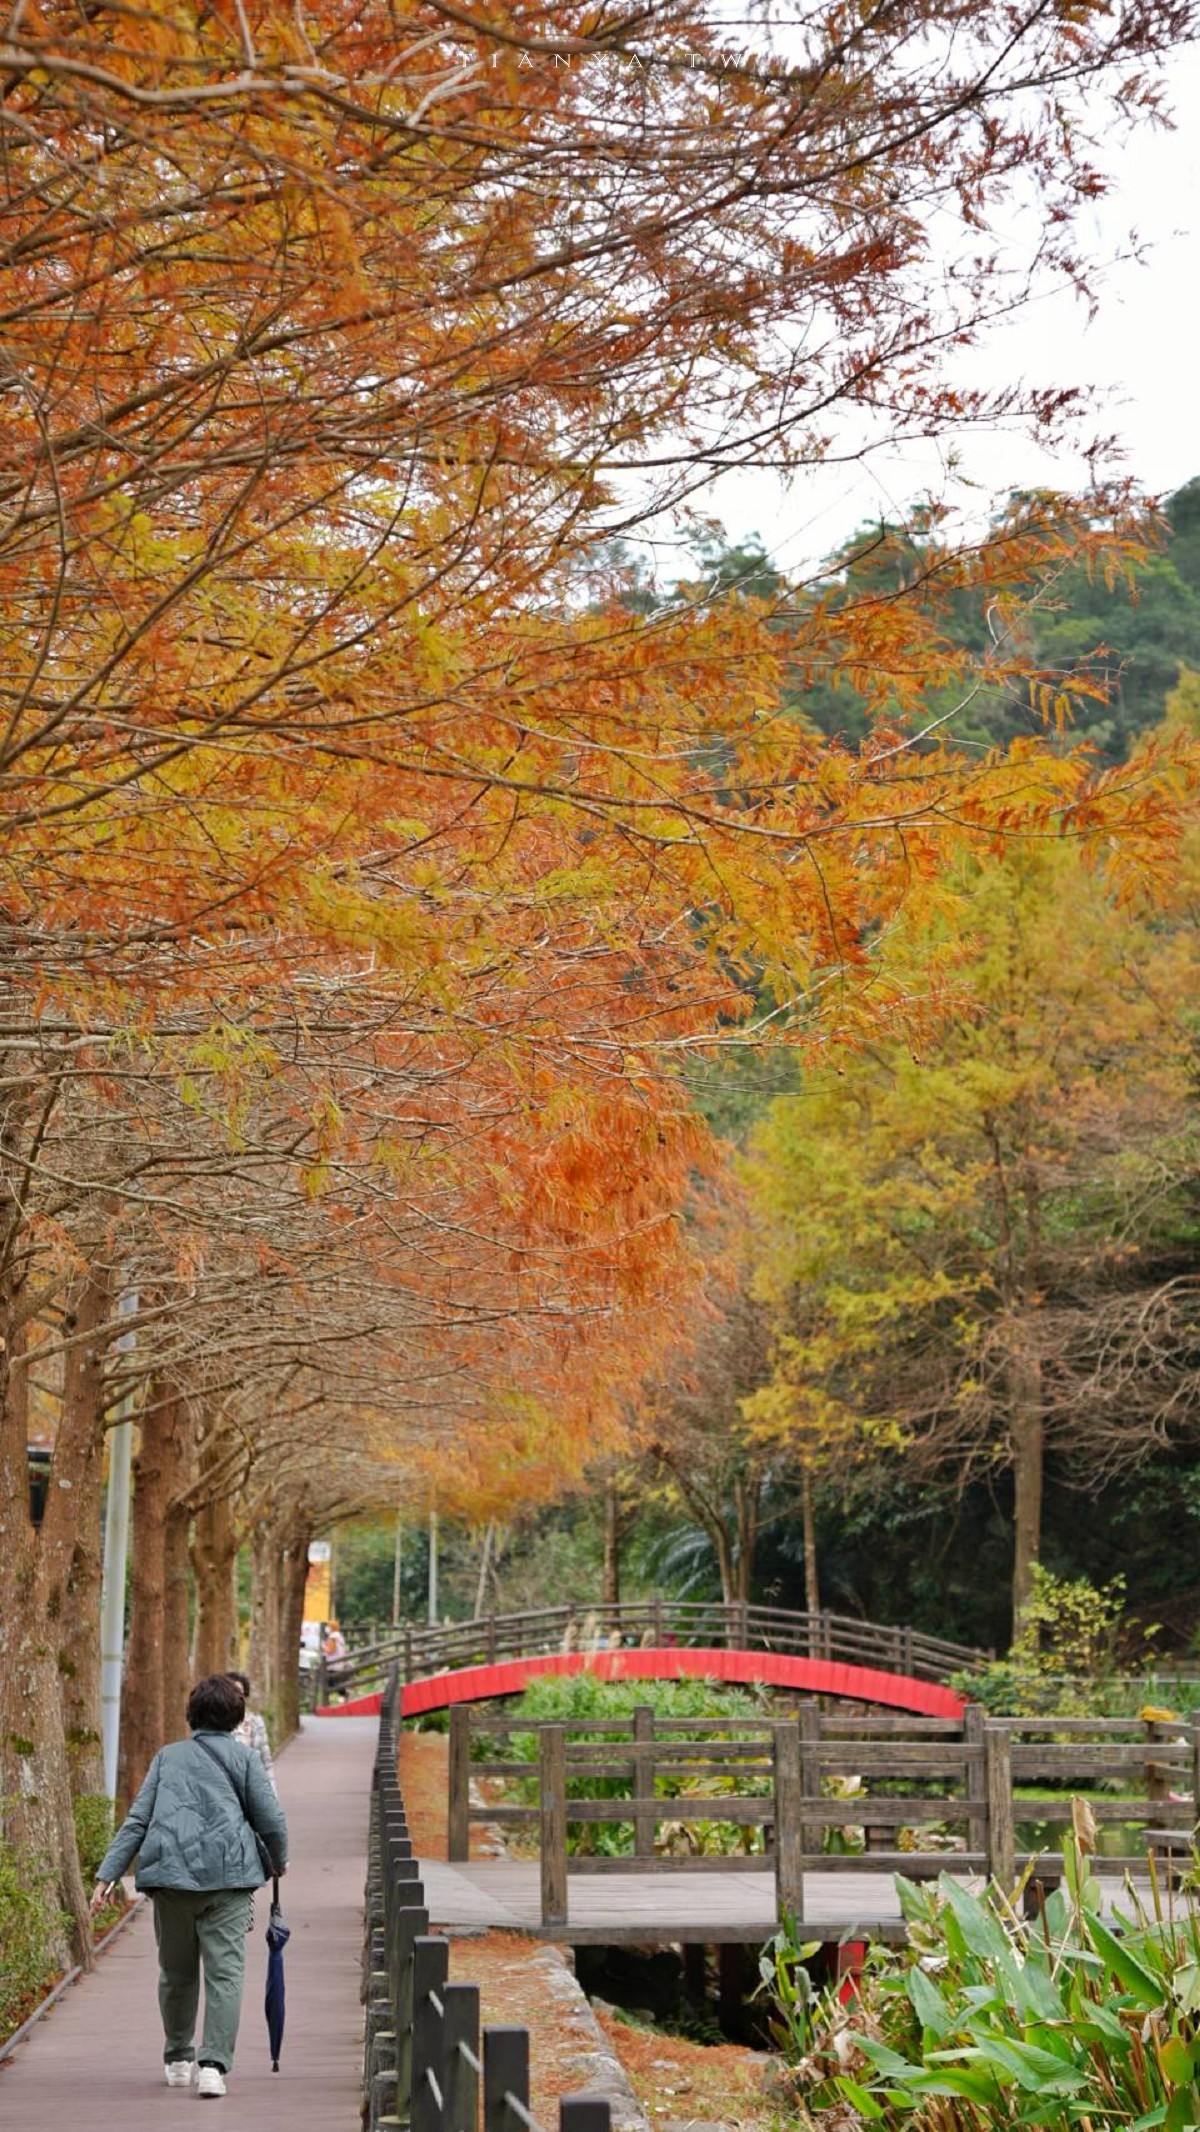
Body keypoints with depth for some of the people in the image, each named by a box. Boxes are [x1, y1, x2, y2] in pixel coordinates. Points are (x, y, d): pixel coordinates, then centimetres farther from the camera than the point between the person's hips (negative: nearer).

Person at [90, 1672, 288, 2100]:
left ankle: (177, 2061, 28)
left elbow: (137, 1819, 9)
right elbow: (270, 1819, 3)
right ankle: (213, 2064, -16)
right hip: (228, 1874, -3)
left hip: (171, 1874, 3)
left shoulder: (168, 1756, 15)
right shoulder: (241, 1755, 5)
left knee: (176, 1972, 17)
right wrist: (279, 1861, 22)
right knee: (224, 1972, -3)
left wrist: (108, 1874, 7)